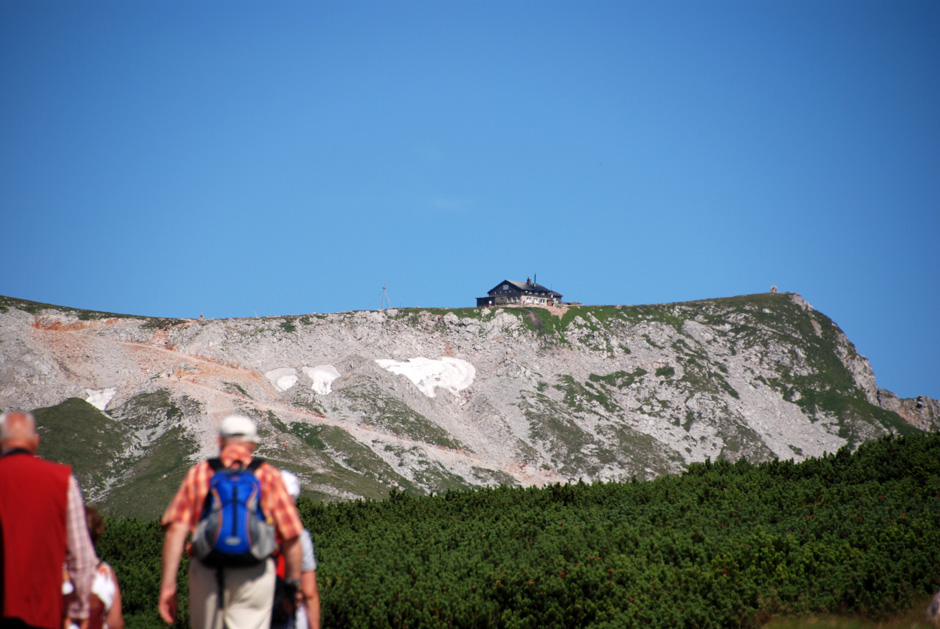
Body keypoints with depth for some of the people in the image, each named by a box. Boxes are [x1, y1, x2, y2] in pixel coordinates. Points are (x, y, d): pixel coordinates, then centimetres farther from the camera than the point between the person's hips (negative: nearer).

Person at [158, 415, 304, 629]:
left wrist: (168, 584, -4)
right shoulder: (268, 476, 4)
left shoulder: (198, 474, 7)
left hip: (206, 573, 2)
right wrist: (294, 582, 11)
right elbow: (291, 537, 0)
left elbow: (176, 530, -3)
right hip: (254, 576, -1)